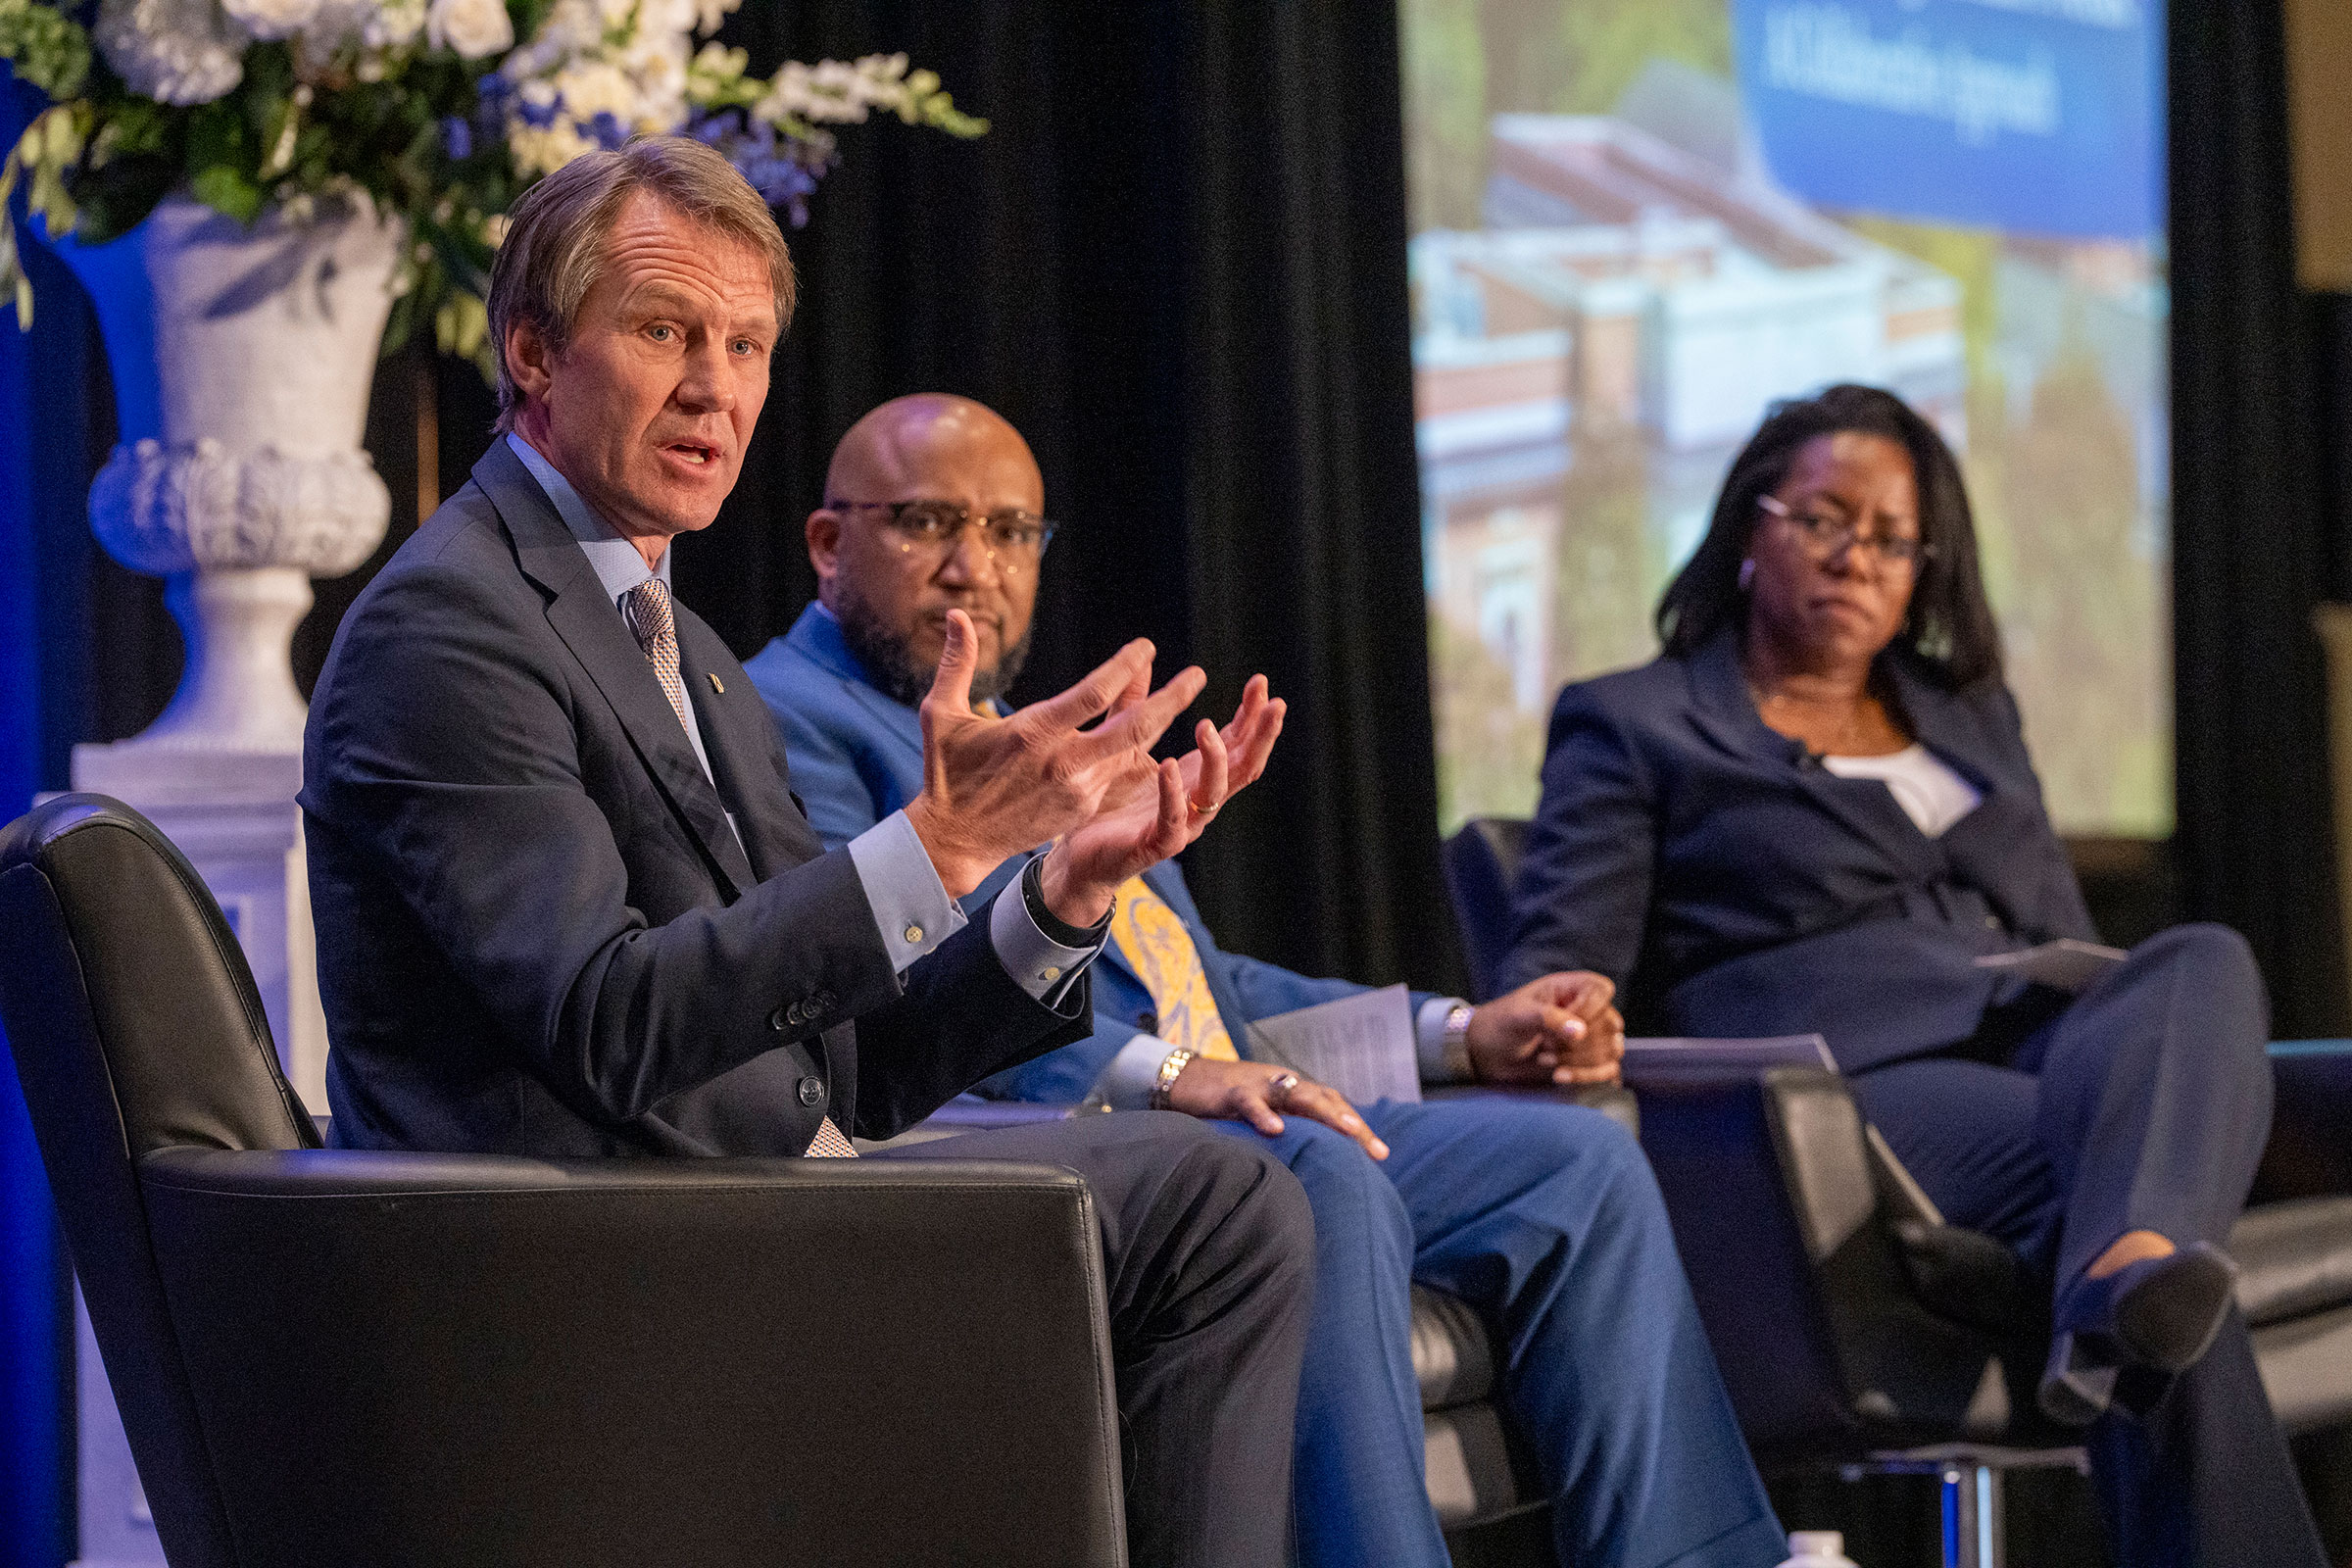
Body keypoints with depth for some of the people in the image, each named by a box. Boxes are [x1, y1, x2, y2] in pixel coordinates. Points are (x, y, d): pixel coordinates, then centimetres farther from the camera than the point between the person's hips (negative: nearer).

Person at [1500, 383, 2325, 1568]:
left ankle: (2119, 1286, -62)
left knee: (2204, 960, -32)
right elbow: (1556, 967, 7)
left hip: (2032, 1048, 5)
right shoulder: (1631, 726, 17)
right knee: (2082, 1158, -36)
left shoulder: (1972, 716, 33)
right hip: (1844, 1084, -4)